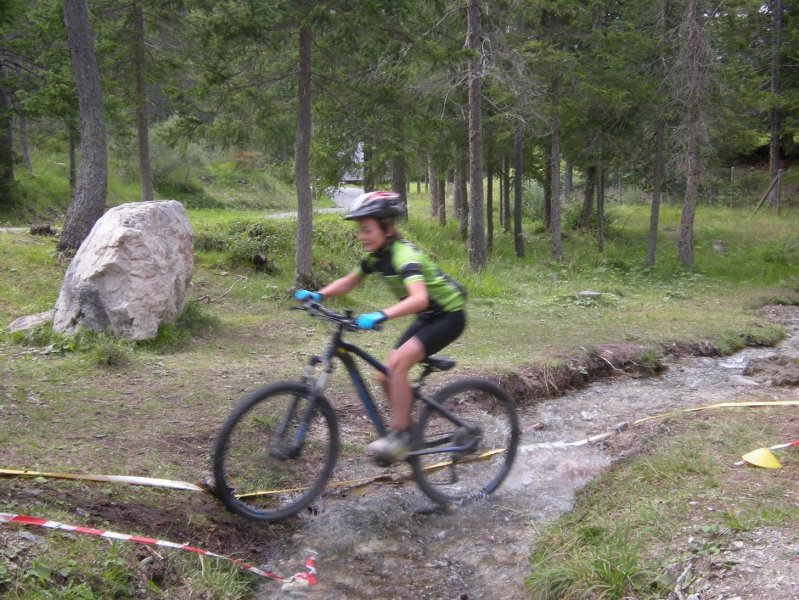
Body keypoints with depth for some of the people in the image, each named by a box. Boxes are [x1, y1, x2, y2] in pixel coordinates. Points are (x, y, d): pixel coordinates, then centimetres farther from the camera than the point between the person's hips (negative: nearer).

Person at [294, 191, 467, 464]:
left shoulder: (404, 254, -29)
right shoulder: (374, 255, -3)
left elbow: (420, 298, -45)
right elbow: (349, 281, 10)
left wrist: (381, 315, -58)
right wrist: (317, 294, -8)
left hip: (449, 315, -9)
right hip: (427, 318, 9)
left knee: (398, 362, -26)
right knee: (387, 376, 1)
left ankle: (399, 435, -17)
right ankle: (408, 432, 18)